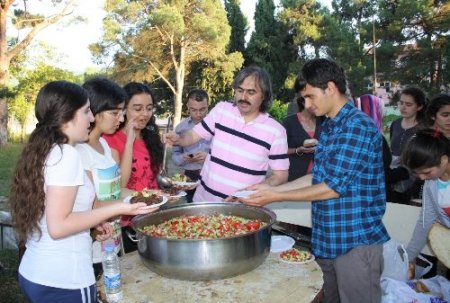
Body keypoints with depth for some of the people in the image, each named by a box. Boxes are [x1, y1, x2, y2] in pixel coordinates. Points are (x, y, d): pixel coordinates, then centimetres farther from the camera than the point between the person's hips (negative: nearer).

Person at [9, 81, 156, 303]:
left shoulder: (41, 151, 5)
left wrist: (93, 222, 8)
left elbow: (50, 214, 10)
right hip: (63, 281, -8)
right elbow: (58, 226, -22)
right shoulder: (66, 154, -20)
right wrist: (117, 209, -19)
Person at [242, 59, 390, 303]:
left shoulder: (358, 127, -19)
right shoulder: (329, 127, 11)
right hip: (327, 239, 8)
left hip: (356, 241, -8)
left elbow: (334, 187, -21)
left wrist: (276, 197, -15)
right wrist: (271, 189, 5)